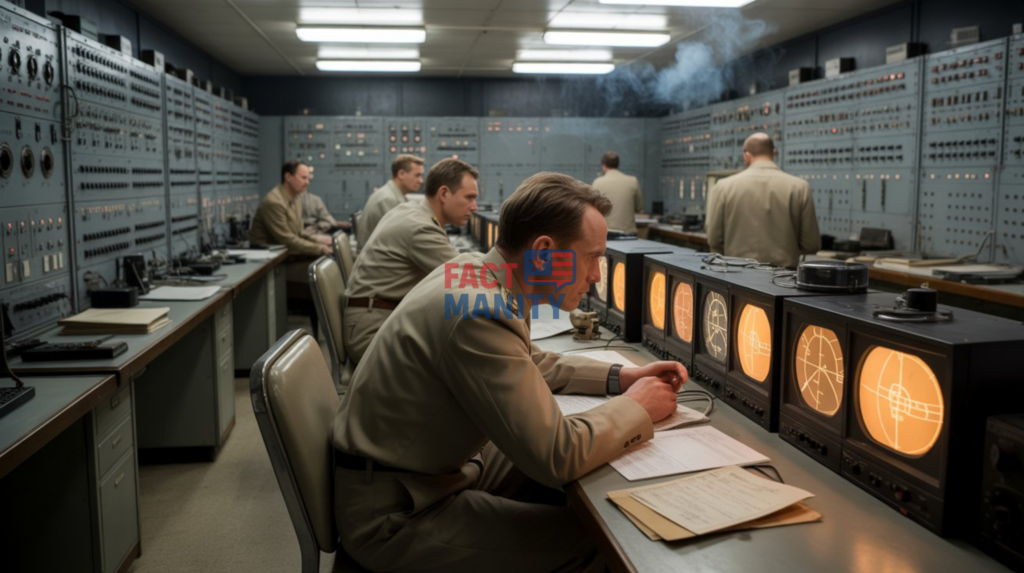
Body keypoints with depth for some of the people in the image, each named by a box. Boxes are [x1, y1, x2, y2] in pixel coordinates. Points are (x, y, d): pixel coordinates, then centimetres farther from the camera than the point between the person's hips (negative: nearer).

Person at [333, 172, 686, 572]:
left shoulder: (475, 272, -2)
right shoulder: (480, 314, -30)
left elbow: (526, 365, 17)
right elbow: (557, 456, -27)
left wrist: (617, 377, 6)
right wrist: (636, 408, -10)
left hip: (438, 466, 9)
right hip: (395, 513, -9)